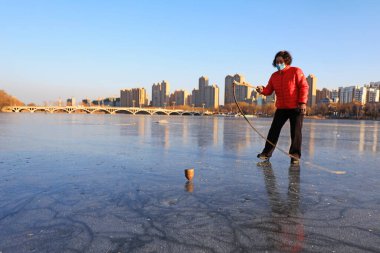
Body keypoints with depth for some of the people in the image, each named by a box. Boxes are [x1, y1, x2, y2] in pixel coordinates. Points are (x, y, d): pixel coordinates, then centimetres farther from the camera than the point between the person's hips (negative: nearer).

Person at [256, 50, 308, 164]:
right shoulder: (274, 76, 11)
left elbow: (304, 87, -8)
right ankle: (267, 152, 13)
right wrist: (262, 90, -17)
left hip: (296, 108, -4)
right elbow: (269, 90, 6)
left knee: (296, 132, -1)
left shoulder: (296, 71, -3)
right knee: (274, 130, 4)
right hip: (281, 108, 5)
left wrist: (302, 102, -16)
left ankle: (295, 155, 10)